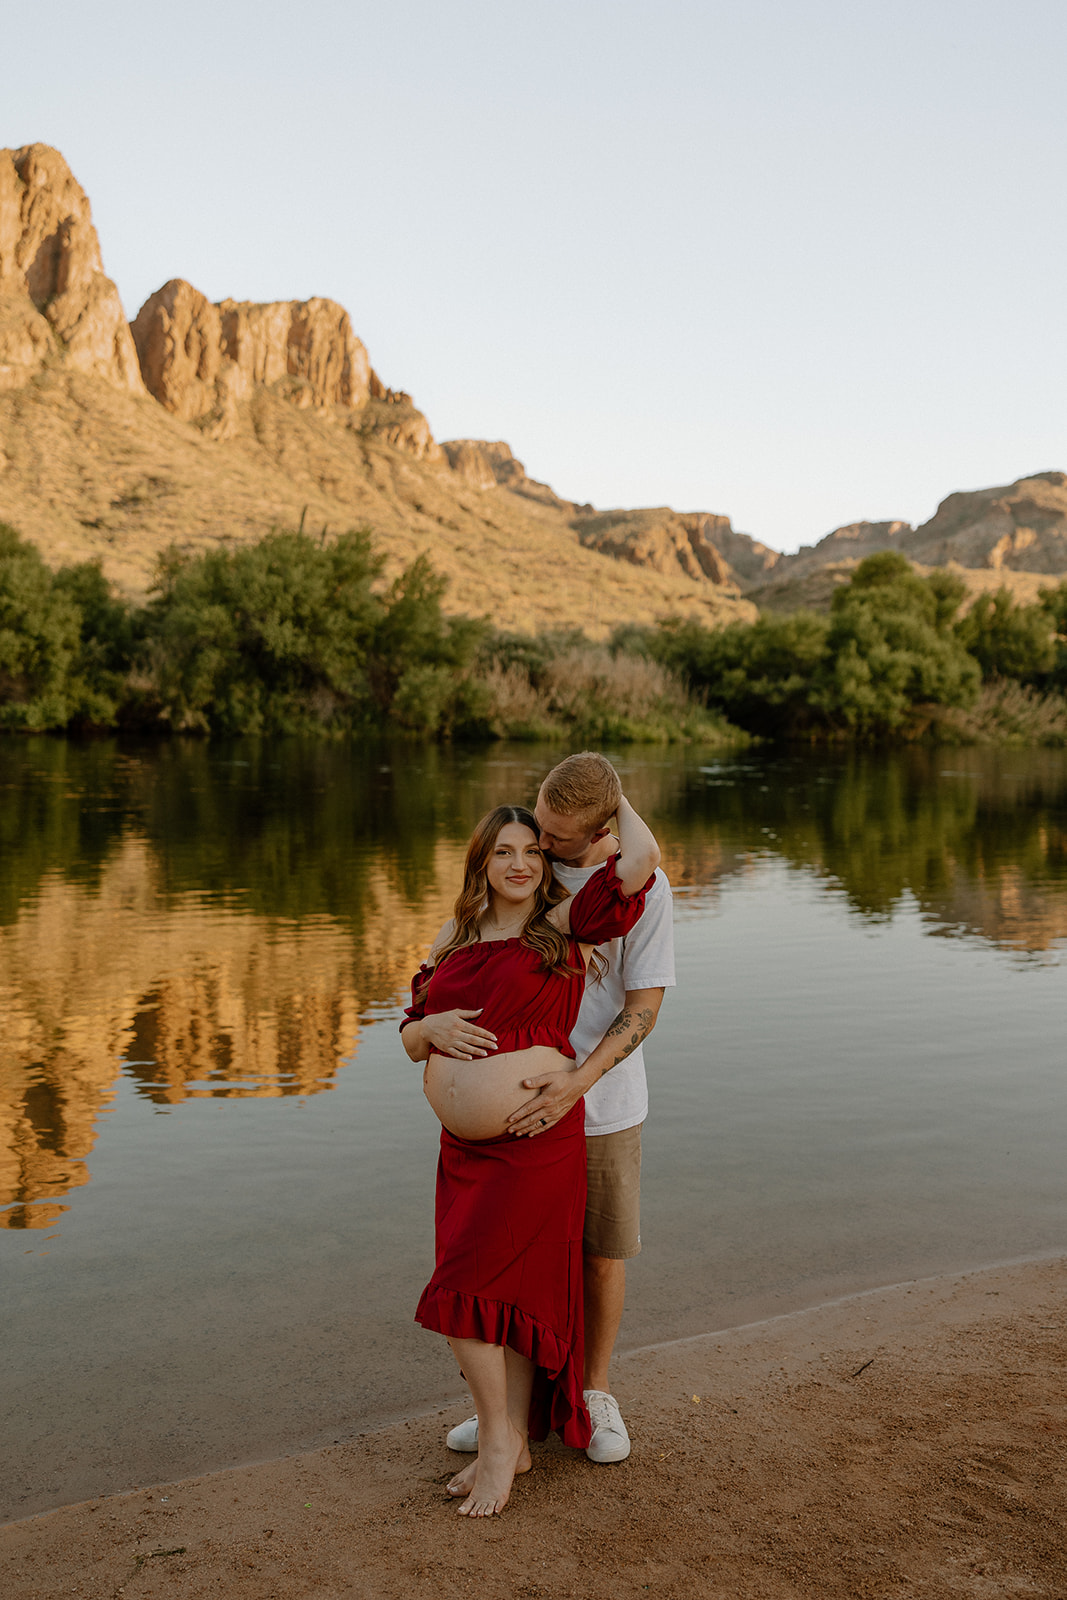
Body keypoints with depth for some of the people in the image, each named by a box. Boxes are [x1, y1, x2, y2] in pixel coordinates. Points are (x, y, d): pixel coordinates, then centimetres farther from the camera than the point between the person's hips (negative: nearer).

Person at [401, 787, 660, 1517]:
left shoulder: (563, 923, -6)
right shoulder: (454, 938, 10)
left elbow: (641, 858, -19)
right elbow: (411, 1039, 13)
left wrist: (616, 798, -1)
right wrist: (432, 1027, -10)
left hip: (536, 1145, -6)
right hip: (465, 1147, 6)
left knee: (464, 1292, -5)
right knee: (501, 1294, 13)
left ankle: (499, 1439, 16)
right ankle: (511, 1445, 28)